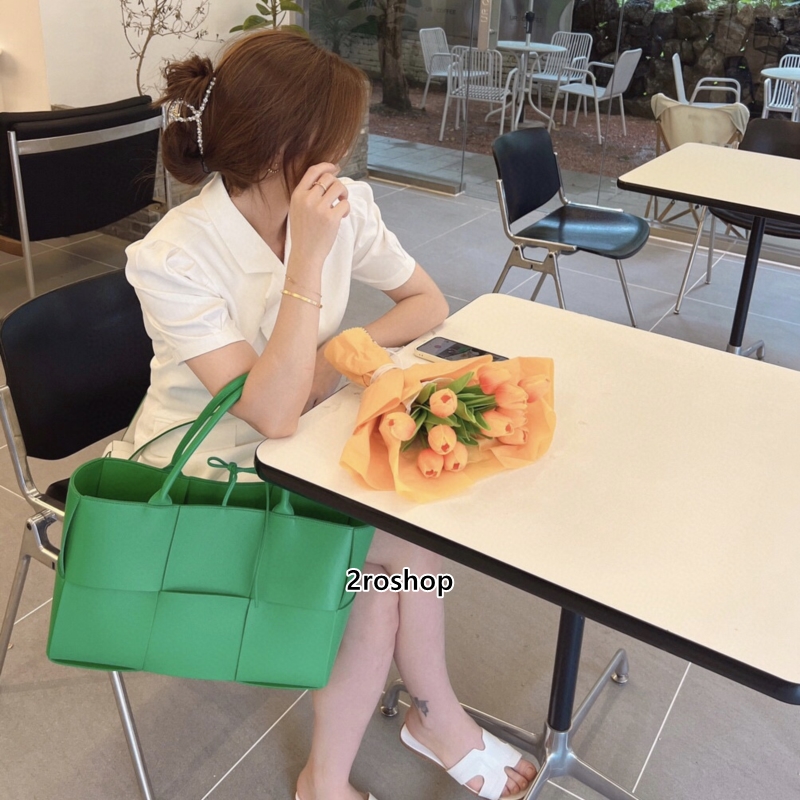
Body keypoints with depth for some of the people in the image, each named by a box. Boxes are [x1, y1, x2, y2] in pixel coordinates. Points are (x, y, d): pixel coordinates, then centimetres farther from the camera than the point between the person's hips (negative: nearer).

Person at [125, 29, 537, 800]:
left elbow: (426, 301, 0)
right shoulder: (172, 258, -25)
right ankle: (437, 716, 10)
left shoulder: (343, 206, -10)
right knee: (406, 544, -17)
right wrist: (308, 258, -35)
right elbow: (274, 414, -30)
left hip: (294, 443, 5)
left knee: (384, 573, -16)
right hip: (205, 467, -5)